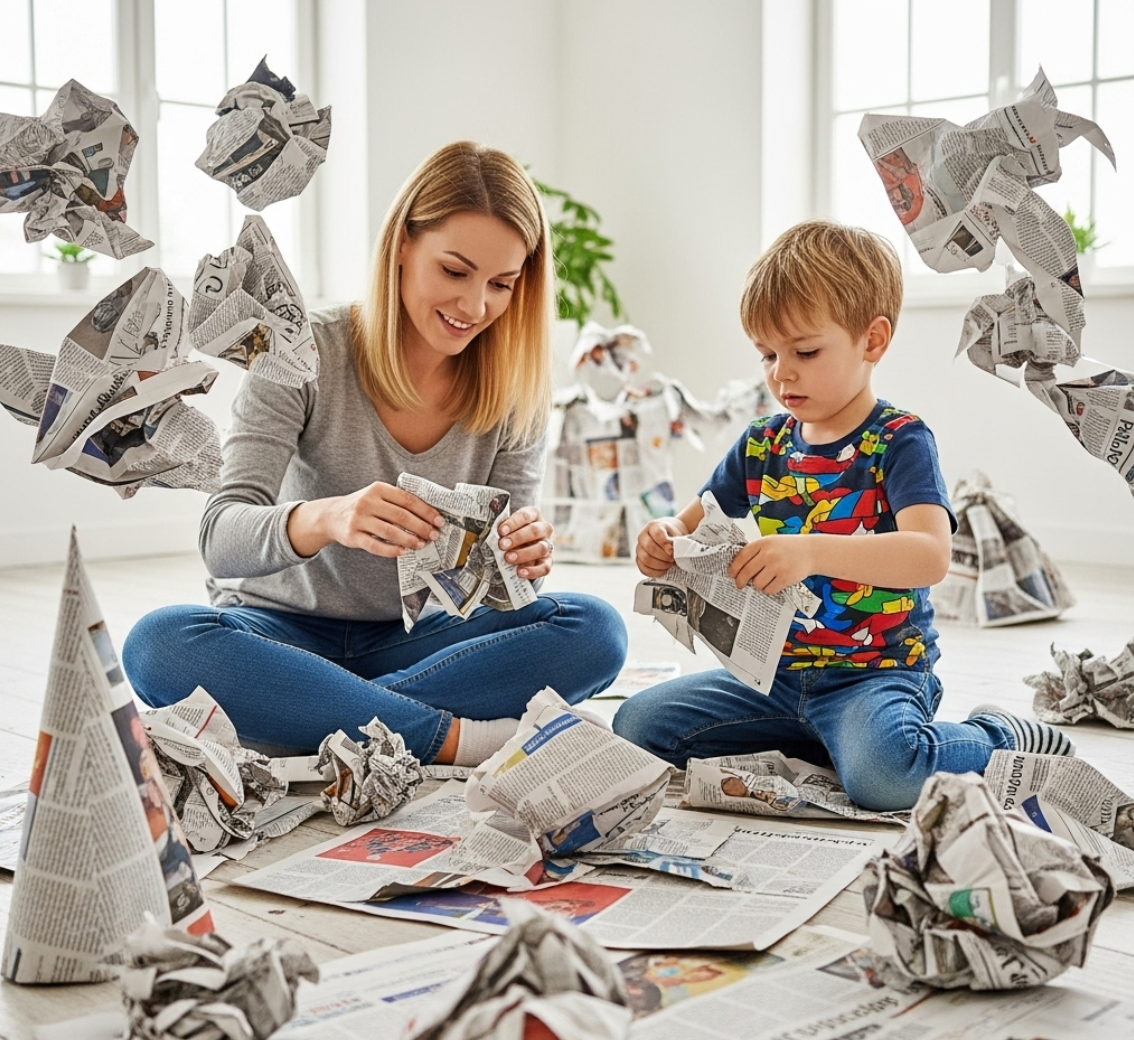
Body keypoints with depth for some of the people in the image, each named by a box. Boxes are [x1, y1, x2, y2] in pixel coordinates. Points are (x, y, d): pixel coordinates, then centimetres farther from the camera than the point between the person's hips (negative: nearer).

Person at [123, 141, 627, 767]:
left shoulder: (515, 392, -3)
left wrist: (522, 560, -29)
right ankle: (454, 738, -29)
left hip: (414, 642, 2)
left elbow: (504, 559, -3)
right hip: (284, 634, -2)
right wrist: (323, 519, -42)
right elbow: (220, 539, -21)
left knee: (593, 631, -22)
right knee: (161, 644, -34)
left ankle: (305, 725, -25)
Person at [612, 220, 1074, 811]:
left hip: (876, 671, -6)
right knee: (637, 726, -5)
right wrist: (665, 540, -12)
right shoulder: (763, 444, 7)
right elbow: (697, 522, 13)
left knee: (882, 774, -35)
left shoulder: (899, 441, -10)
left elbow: (931, 555, -26)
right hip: (776, 670, 6)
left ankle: (1000, 739, 0)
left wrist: (811, 551, -40)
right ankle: (812, 742, 8)